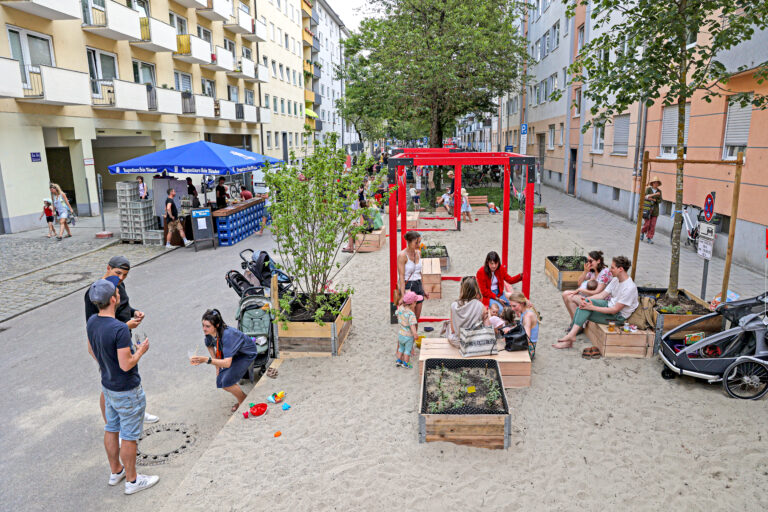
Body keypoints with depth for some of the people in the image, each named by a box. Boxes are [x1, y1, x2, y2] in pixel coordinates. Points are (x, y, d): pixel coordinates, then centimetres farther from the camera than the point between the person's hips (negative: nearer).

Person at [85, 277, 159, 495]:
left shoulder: (92, 322, -5)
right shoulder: (120, 329, -32)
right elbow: (126, 365, -28)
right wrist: (141, 351, -10)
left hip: (107, 385, 8)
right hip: (127, 391, -8)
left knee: (111, 429, 22)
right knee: (129, 436, 7)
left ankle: (115, 471, 40)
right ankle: (132, 480, 23)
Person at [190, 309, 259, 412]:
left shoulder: (227, 335, -40)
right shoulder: (209, 332, -17)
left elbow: (227, 363, -44)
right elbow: (209, 346, 8)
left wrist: (206, 359, -53)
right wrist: (217, 365, 2)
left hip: (247, 354, -8)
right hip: (233, 353, 8)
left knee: (226, 382, -18)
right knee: (220, 382, 2)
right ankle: (242, 401, 24)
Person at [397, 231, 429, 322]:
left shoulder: (418, 253, 6)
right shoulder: (402, 255, -15)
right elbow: (401, 276, -18)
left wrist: (423, 290, 18)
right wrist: (403, 295, -23)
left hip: (418, 286, 7)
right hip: (407, 287, -7)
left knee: (417, 317, 10)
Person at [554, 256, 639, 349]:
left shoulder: (630, 288, -25)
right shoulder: (616, 279, 4)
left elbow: (615, 310, -24)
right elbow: (602, 295, 4)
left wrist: (592, 307, -26)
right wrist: (587, 299, -15)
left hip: (618, 316, -8)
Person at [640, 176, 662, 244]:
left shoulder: (659, 191, 7)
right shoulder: (648, 189, -1)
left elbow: (660, 200, 2)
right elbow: (645, 196, -19)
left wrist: (653, 199, -15)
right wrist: (654, 194, -29)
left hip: (655, 209, 3)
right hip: (647, 208, -3)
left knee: (653, 225, -4)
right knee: (647, 223, -7)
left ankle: (649, 238, 2)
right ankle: (642, 232, 22)